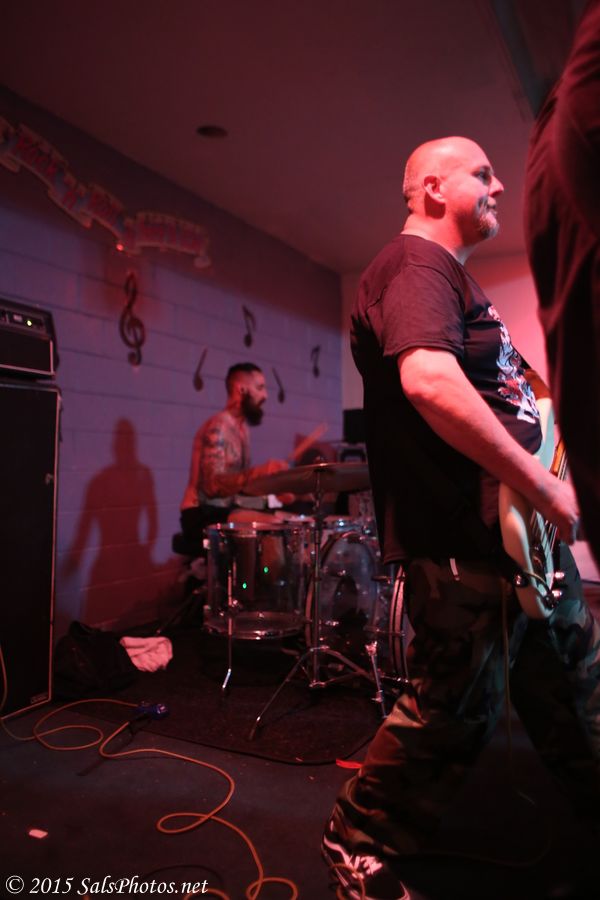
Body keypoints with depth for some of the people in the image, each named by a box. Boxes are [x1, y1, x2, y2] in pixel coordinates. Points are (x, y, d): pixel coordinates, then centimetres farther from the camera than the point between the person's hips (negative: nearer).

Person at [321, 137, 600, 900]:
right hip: (463, 541, -11)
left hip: (519, 529, 11)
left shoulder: (450, 274, 21)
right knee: (454, 714, 2)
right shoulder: (417, 263, -13)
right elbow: (429, 381, -33)